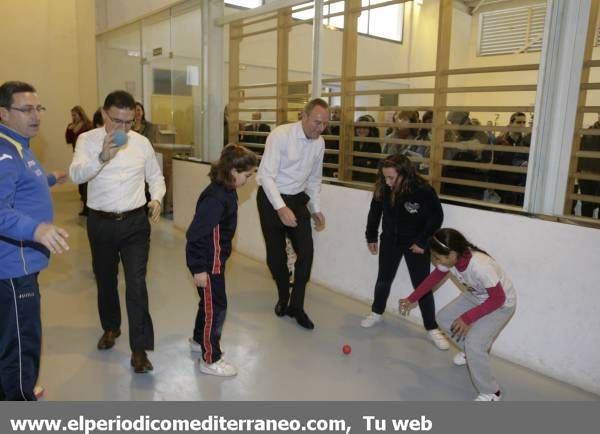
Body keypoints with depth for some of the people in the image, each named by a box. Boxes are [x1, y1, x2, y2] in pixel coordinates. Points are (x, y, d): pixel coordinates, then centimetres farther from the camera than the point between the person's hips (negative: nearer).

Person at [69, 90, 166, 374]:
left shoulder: (142, 142, 1)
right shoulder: (88, 140, -5)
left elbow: (155, 176, 11)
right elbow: (76, 175, -21)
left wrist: (156, 198, -9)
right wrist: (102, 157, -39)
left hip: (135, 223, 0)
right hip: (100, 223, 1)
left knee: (136, 284, -6)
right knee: (105, 280, 18)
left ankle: (139, 349, 2)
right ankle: (110, 328, 42)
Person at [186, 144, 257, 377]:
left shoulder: (227, 191, 2)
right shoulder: (216, 198, -28)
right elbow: (195, 234, -26)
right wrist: (198, 269, -22)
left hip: (216, 259, 10)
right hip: (208, 263, -10)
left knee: (209, 301, 25)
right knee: (215, 306, 2)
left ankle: (199, 340, 46)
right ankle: (210, 360, 18)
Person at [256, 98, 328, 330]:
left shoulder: (319, 143, 0)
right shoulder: (280, 135, -20)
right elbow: (267, 175, -23)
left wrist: (316, 209, 9)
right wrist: (281, 208, -32)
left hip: (298, 199, 5)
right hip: (271, 198, -4)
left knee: (306, 251, -5)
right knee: (276, 255, 6)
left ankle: (296, 305, 10)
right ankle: (283, 297, 32)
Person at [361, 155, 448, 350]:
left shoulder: (424, 191, -27)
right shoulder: (383, 189, -17)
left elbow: (436, 217, -14)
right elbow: (375, 212, 1)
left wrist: (422, 242, -14)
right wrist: (371, 236, 7)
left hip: (416, 243, -3)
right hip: (390, 240, 3)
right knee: (384, 279, 15)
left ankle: (432, 328, 16)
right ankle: (377, 313, 38)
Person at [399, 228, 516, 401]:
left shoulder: (480, 266, -41)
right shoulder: (451, 258, -20)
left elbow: (498, 299, -29)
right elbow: (434, 278, -1)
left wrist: (467, 318, -29)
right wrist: (411, 299, 1)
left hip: (502, 304, -8)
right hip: (476, 296, 8)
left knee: (474, 343, -20)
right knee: (444, 318, 9)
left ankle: (490, 392, 2)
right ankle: (472, 352, 32)